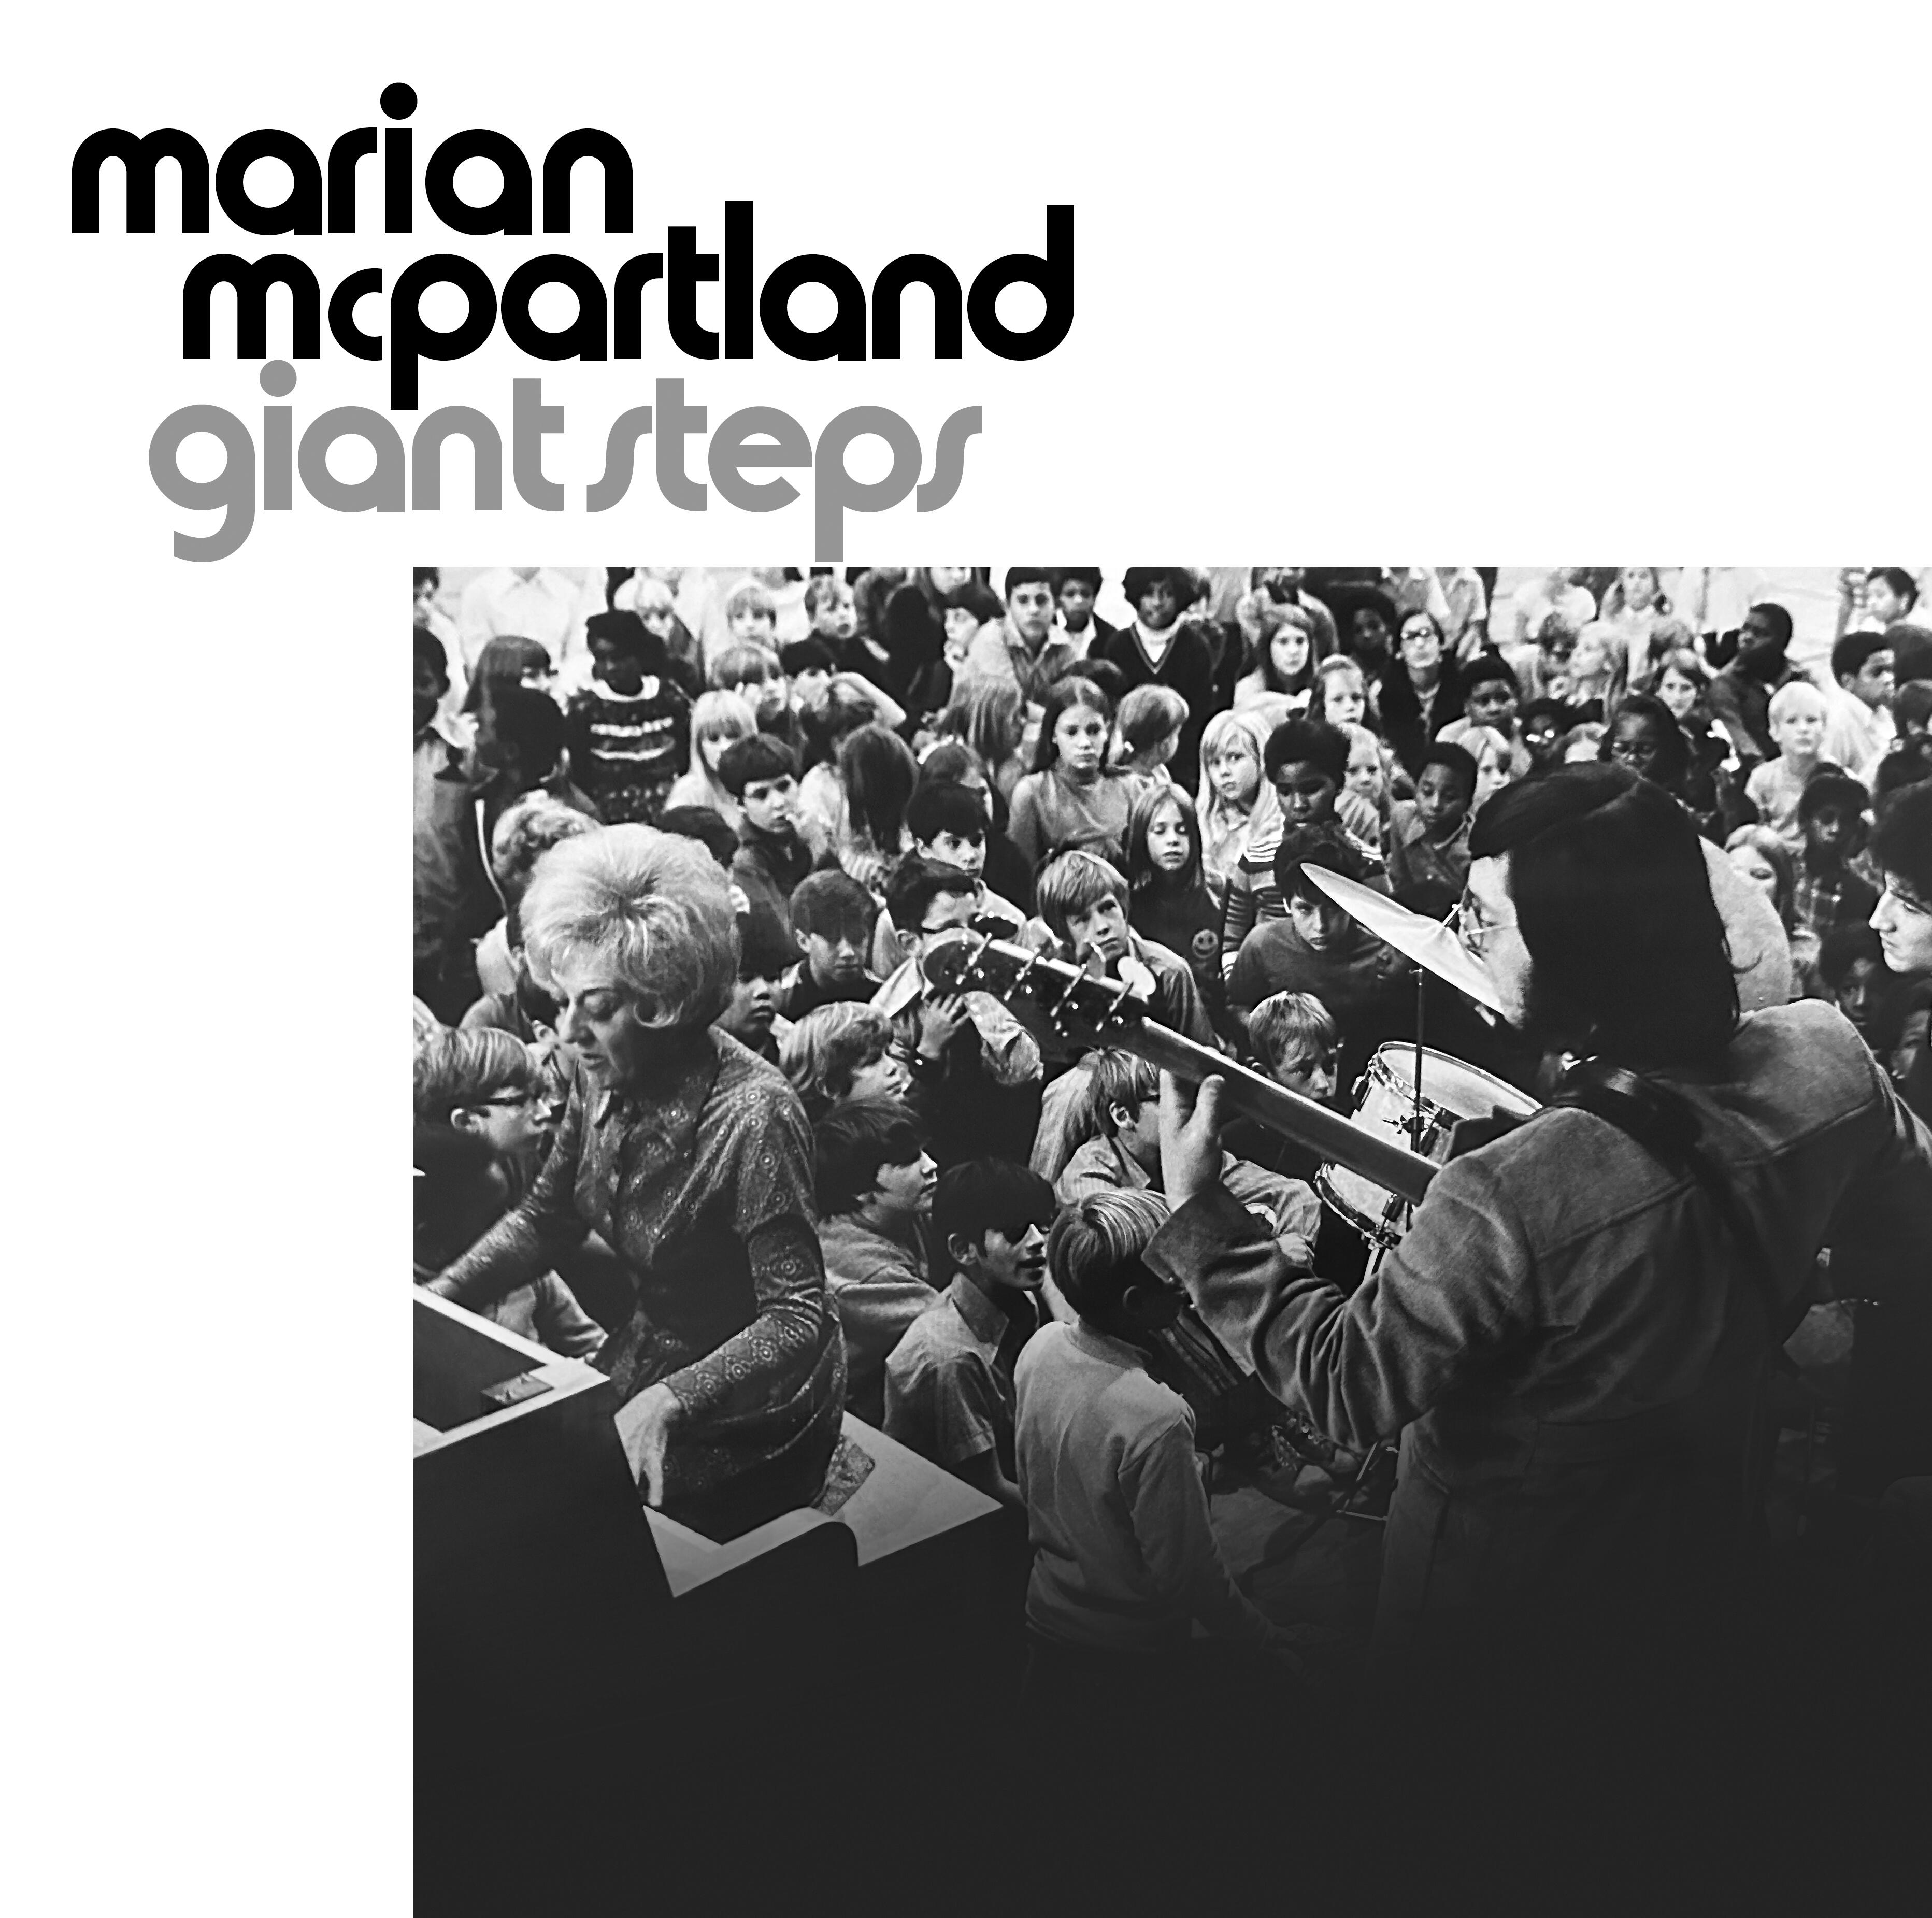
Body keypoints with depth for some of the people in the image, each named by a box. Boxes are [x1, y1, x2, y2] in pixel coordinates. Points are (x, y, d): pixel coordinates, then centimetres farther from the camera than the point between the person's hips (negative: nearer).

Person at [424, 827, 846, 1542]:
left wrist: (670, 1402, -43)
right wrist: (434, 1300, -8)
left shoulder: (752, 1115, -30)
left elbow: (799, 1320, -30)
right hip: (644, 1366, 7)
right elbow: (545, 1220, 6)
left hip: (748, 1418, -7)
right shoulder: (604, 1076, -8)